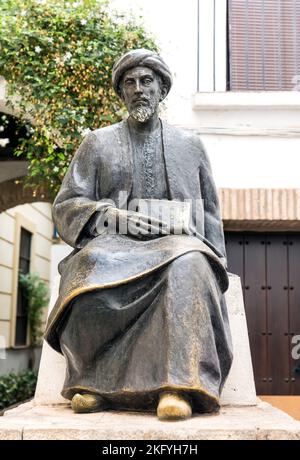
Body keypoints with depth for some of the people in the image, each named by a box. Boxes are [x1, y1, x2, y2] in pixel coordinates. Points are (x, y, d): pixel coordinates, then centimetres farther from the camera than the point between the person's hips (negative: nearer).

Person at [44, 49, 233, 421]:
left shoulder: (189, 145, 21)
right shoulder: (97, 144, 18)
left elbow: (209, 212, 21)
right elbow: (65, 206, 9)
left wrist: (214, 259, 3)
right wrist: (113, 216, -11)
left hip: (178, 244, 1)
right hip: (114, 245, 0)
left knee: (188, 266, -36)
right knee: (95, 264, -37)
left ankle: (179, 387, -42)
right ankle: (94, 380, -24)